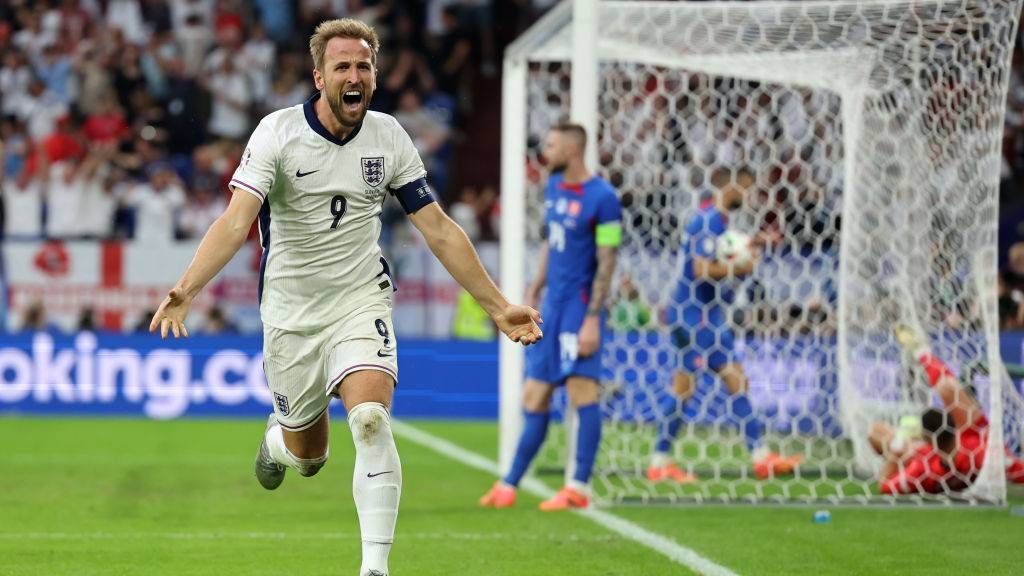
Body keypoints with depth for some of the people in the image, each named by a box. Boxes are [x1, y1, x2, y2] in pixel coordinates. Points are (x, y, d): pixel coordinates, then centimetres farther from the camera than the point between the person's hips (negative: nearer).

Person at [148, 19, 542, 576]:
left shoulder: (388, 137, -4)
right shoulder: (279, 132, -14)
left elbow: (439, 230, 3)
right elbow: (236, 221, -24)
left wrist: (497, 306, 3)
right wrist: (185, 288, -40)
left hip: (362, 301, 1)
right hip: (291, 311, -1)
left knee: (370, 419, -24)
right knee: (306, 456, 10)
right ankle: (278, 439, 49)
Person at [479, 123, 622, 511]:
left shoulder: (602, 198, -12)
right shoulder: (553, 187, 13)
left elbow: (607, 262, -14)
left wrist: (593, 318, -18)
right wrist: (532, 294, 20)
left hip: (580, 304, -8)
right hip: (552, 304, 8)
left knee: (582, 389, -9)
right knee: (535, 398, 10)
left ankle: (580, 488, -6)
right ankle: (509, 486, 14)